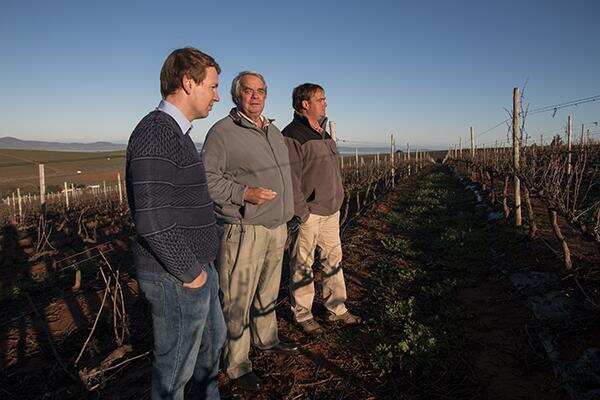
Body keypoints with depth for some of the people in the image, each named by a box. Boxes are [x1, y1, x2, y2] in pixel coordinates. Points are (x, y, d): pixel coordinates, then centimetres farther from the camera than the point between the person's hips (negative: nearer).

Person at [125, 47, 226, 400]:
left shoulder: (176, 133, 11)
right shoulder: (156, 133, -21)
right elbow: (152, 220, -28)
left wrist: (201, 263, 14)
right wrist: (189, 272, -17)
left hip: (197, 267, 10)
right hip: (177, 279, -10)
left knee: (213, 340, 27)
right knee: (176, 364, 10)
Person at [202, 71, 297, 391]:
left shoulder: (274, 132, 14)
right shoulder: (222, 131, -10)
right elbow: (207, 177, -16)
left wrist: (284, 218, 21)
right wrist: (244, 194, -24)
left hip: (277, 229, 8)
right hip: (243, 232, -7)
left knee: (268, 292, 22)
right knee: (237, 300, 3)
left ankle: (266, 338, 43)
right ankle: (237, 364, 19)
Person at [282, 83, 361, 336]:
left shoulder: (323, 133, 16)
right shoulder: (292, 135, -13)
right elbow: (291, 179, -19)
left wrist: (338, 201, 21)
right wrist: (299, 213, -21)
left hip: (331, 210, 9)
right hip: (308, 213, -9)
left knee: (333, 259, 15)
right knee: (303, 264, 4)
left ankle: (337, 308, 28)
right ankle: (302, 314, 19)